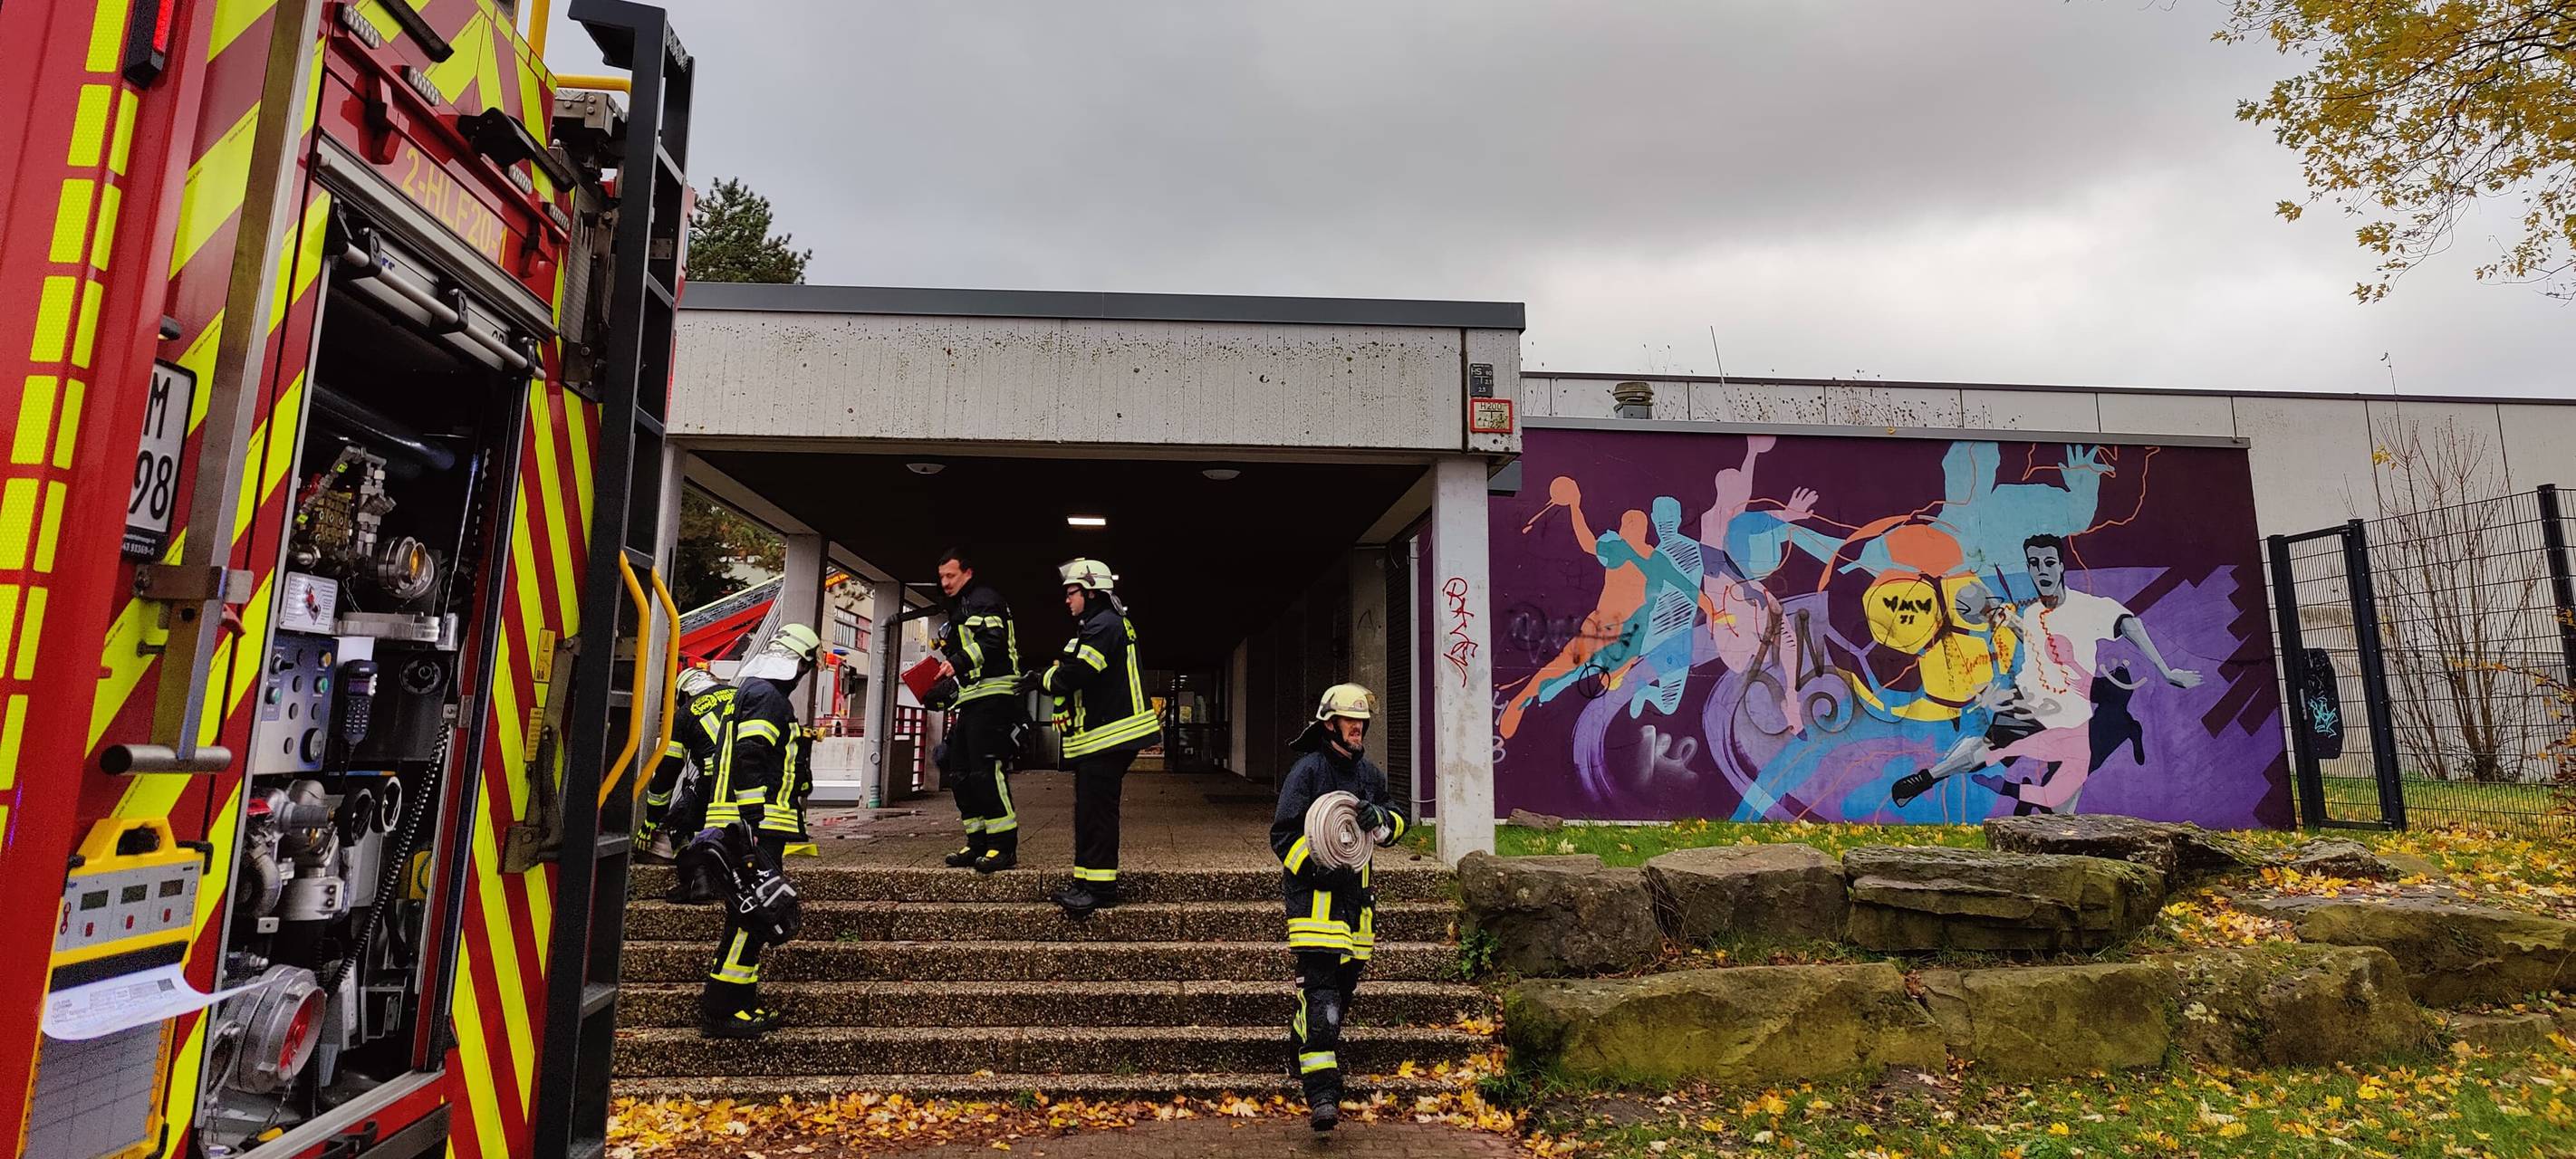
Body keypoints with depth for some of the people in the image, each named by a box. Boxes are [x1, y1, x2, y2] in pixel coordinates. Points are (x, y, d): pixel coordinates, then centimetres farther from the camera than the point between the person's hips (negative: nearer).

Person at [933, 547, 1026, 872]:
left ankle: (1004, 846, -12)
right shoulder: (959, 607, 26)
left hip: (992, 697, -11)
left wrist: (959, 662, -29)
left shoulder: (983, 599, -5)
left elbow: (992, 641, -21)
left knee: (986, 771, -15)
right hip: (972, 699, 11)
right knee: (962, 772, 10)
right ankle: (978, 844, 16)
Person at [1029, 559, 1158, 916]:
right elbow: (1081, 675, 18)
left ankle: (1099, 887, -4)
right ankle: (1089, 882, 22)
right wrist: (1054, 674, 0)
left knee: (1095, 810, -8)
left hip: (1108, 737, -11)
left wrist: (1045, 677, -3)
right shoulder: (1112, 623, 21)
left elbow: (1072, 676, -23)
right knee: (1090, 809, 14)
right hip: (1103, 736, 11)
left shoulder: (1103, 625, -14)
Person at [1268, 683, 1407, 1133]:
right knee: (1320, 988, -13)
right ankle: (1321, 1093, -14)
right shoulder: (1307, 770, -5)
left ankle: (1302, 1049, 35)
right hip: (1314, 889, -7)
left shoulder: (1371, 774, 14)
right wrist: (1316, 867, -19)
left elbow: (1396, 827, 13)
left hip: (1355, 892, 7)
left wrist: (1380, 817, -9)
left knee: (1345, 982, 12)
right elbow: (1283, 833, -7)